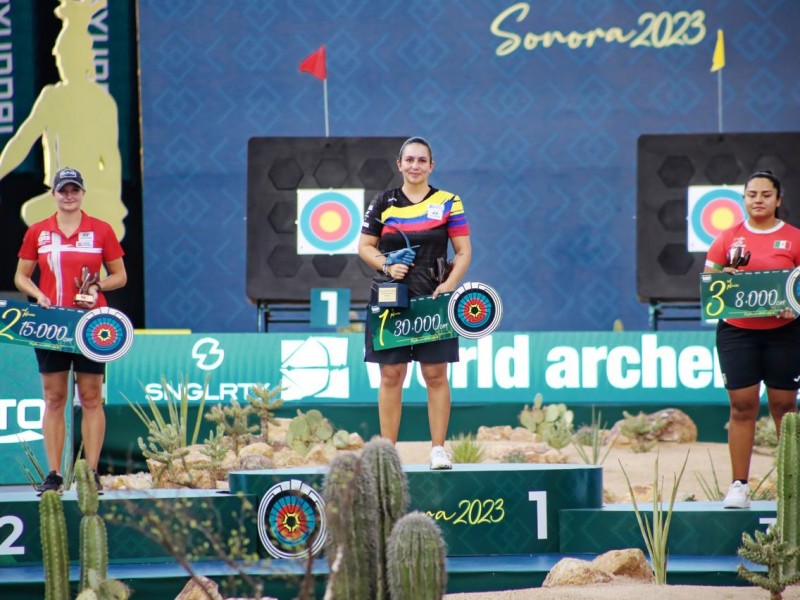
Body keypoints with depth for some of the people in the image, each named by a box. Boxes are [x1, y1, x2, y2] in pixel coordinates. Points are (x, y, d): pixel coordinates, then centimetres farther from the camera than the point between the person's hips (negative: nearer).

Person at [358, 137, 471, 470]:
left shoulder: (448, 203, 5)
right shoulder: (383, 203, 6)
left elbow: (463, 250, 4)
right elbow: (364, 246, 9)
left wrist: (450, 282, -12)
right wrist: (387, 265, -10)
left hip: (434, 301, -1)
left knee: (436, 375, -1)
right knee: (391, 375, 1)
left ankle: (439, 449, 5)